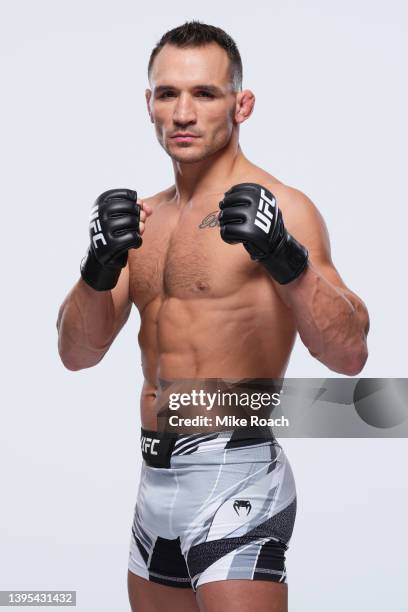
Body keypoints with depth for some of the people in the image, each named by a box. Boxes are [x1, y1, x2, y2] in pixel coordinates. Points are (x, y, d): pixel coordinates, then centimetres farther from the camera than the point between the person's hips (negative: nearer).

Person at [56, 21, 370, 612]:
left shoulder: (279, 207, -9)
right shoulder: (146, 219, 12)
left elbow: (349, 356, -18)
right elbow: (77, 353, 4)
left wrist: (287, 261, -33)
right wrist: (99, 268, -14)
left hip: (235, 478, -7)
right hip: (156, 479, 7)